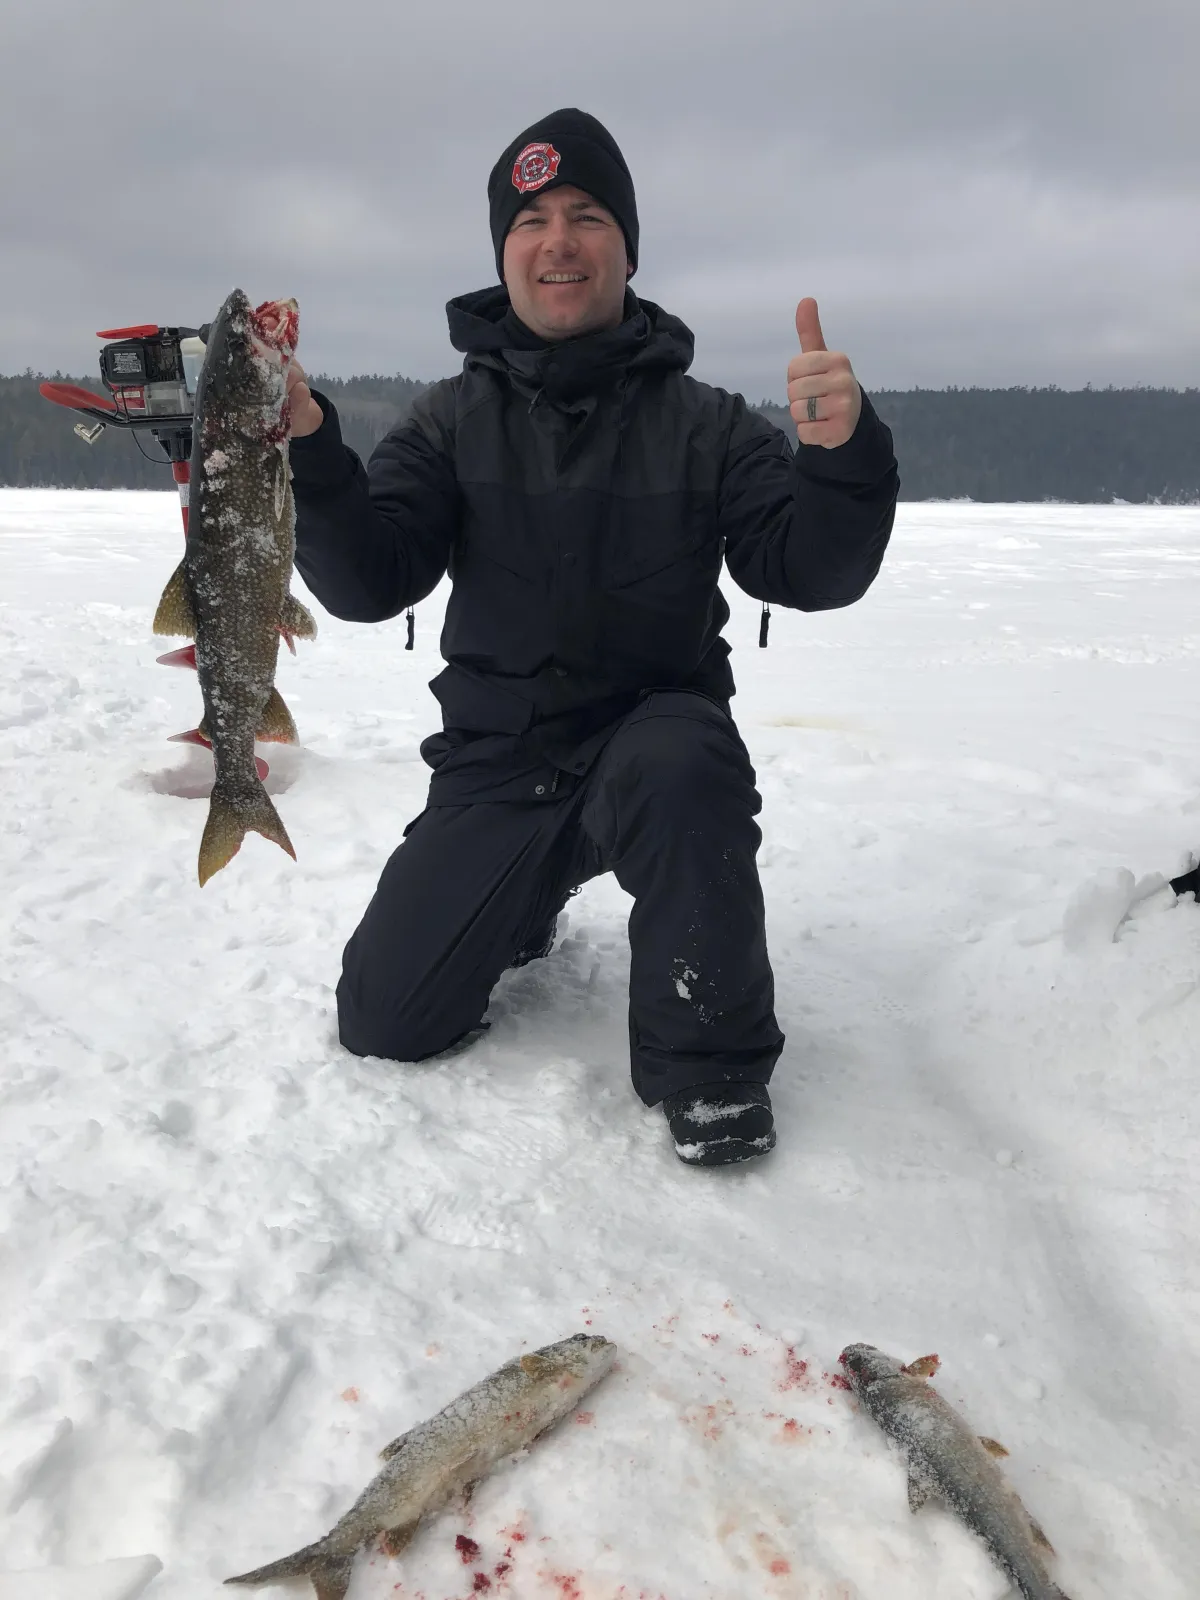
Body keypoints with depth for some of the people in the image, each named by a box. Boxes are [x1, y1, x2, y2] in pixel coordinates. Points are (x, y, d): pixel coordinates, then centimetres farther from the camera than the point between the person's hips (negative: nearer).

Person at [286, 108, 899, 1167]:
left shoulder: (701, 422, 0)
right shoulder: (456, 420, 5)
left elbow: (812, 573, -10)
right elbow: (367, 583, -7)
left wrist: (842, 454, -30)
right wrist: (306, 447, -25)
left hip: (655, 732, -2)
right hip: (496, 762, 3)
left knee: (683, 763, -39)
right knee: (384, 1022, -1)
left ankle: (708, 1056, -16)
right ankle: (524, 900, 31)